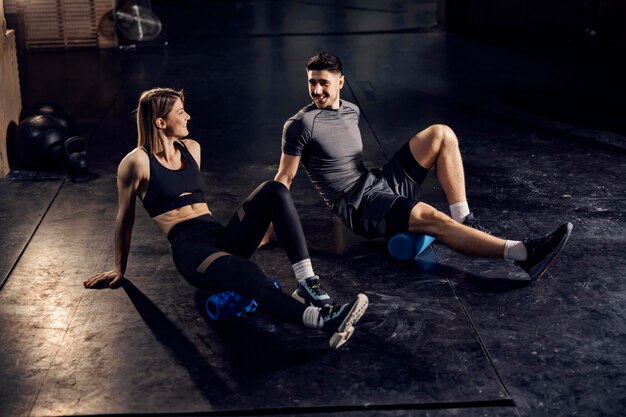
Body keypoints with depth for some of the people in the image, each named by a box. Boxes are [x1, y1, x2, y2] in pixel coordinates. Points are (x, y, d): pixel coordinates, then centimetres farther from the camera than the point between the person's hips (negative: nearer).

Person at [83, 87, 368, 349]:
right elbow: (125, 218, 7)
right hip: (189, 249, -7)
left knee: (274, 191, -19)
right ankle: (324, 321, -61)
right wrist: (119, 269, 15)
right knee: (248, 275, -38)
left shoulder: (191, 148, 18)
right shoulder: (137, 162, -3)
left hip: (223, 237, 7)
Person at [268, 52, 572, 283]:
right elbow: (285, 178, -7)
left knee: (442, 134, -4)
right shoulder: (300, 125, -10)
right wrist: (267, 228, -6)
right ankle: (524, 254, -43)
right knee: (430, 217, -34)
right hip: (357, 207, -8)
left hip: (382, 183, 8)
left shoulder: (351, 111, 13)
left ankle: (464, 221, -10)